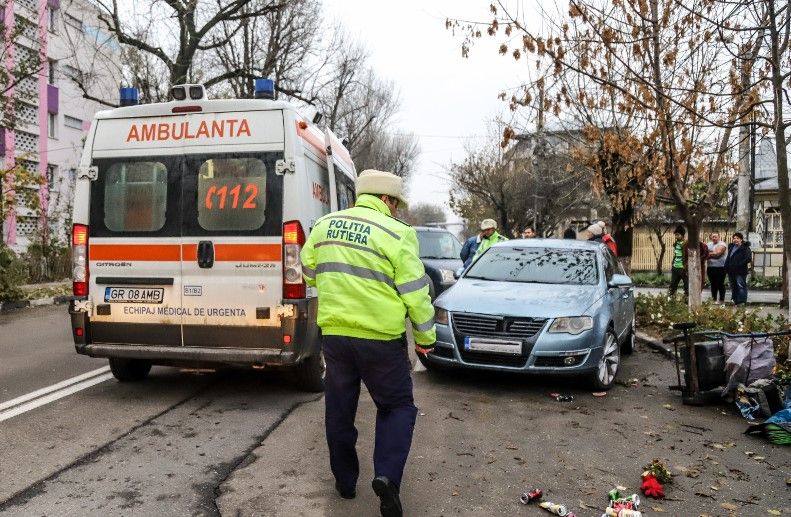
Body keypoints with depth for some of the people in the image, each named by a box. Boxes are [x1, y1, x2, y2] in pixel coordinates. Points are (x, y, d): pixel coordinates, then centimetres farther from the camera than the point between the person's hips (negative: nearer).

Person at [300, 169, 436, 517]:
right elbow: (415, 293, -10)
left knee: (339, 410, 18)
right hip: (380, 338, -4)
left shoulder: (324, 225, 5)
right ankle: (387, 475, -3)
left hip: (333, 333, 4)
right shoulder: (396, 234, -11)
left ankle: (345, 481, 29)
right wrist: (425, 337, 3)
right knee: (397, 407, 14)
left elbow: (308, 272, 17)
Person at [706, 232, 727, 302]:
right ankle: (714, 298, 19)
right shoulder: (709, 244, 15)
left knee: (720, 285, -3)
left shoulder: (722, 244, -6)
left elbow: (717, 254, -19)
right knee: (713, 284, 12)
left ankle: (722, 299, 3)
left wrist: (709, 254, -7)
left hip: (720, 268, -6)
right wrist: (712, 254, -8)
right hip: (710, 267, 6)